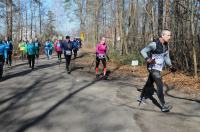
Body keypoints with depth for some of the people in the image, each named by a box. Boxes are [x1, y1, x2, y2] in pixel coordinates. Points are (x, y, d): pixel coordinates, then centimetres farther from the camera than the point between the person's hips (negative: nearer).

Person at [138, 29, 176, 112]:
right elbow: (143, 51, -20)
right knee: (160, 85, -13)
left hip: (158, 68, 9)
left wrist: (171, 67, -3)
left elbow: (166, 57, 10)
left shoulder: (166, 45, 2)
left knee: (149, 83, 21)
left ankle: (141, 98, 39)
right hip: (153, 68, -9)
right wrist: (148, 60, -36)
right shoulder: (154, 44, -23)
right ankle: (163, 106, -8)